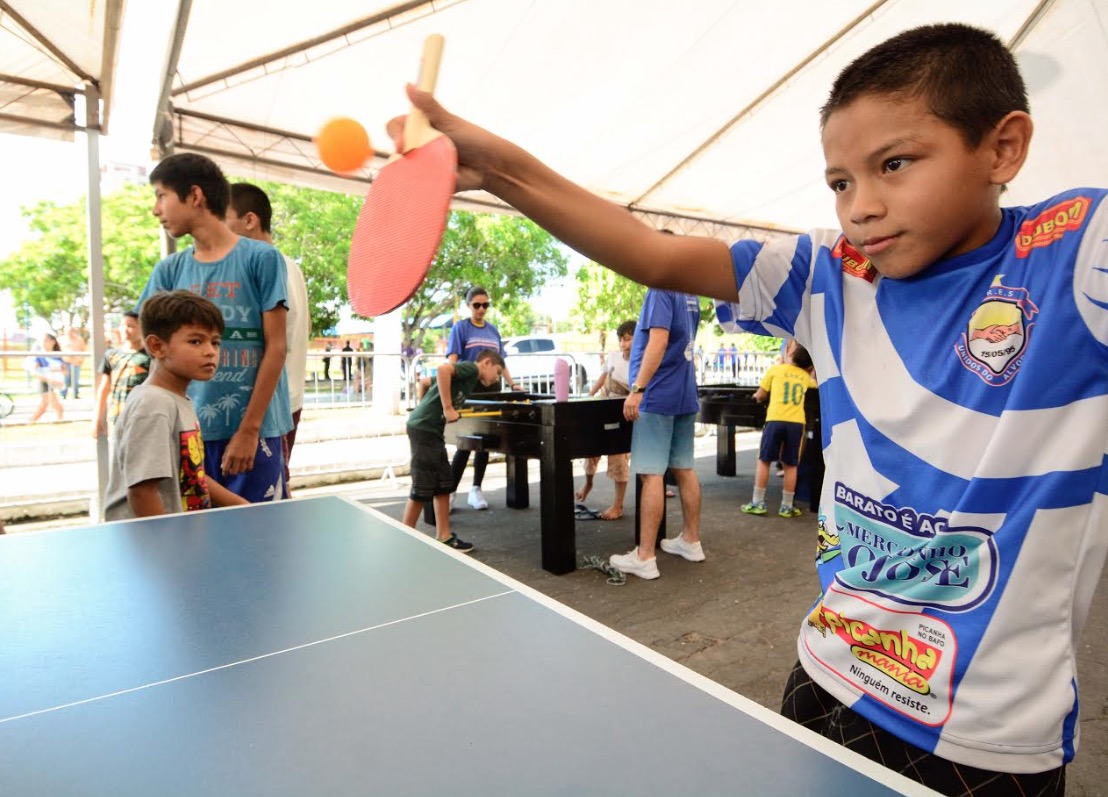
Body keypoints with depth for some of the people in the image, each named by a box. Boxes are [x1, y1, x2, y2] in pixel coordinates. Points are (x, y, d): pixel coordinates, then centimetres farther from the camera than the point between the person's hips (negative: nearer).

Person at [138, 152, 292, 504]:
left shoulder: (261, 258, -4)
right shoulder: (169, 270, 9)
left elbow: (276, 347, -6)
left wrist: (249, 429, -9)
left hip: (253, 429, -4)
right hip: (189, 431, 4)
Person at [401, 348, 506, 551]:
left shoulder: (471, 380, 19)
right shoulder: (470, 367, -7)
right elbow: (443, 369, -27)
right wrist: (448, 408, -24)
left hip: (432, 429, 10)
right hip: (423, 428, -10)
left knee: (444, 483, 12)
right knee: (422, 488, -3)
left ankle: (444, 537, 18)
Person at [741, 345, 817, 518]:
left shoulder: (776, 369, 8)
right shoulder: (805, 376, 18)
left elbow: (760, 395, 10)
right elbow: (815, 383, 43)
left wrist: (756, 396, 31)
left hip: (775, 420, -2)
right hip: (797, 422, 2)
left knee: (763, 460, 7)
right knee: (790, 465, 8)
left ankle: (758, 503, 7)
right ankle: (787, 506, 13)